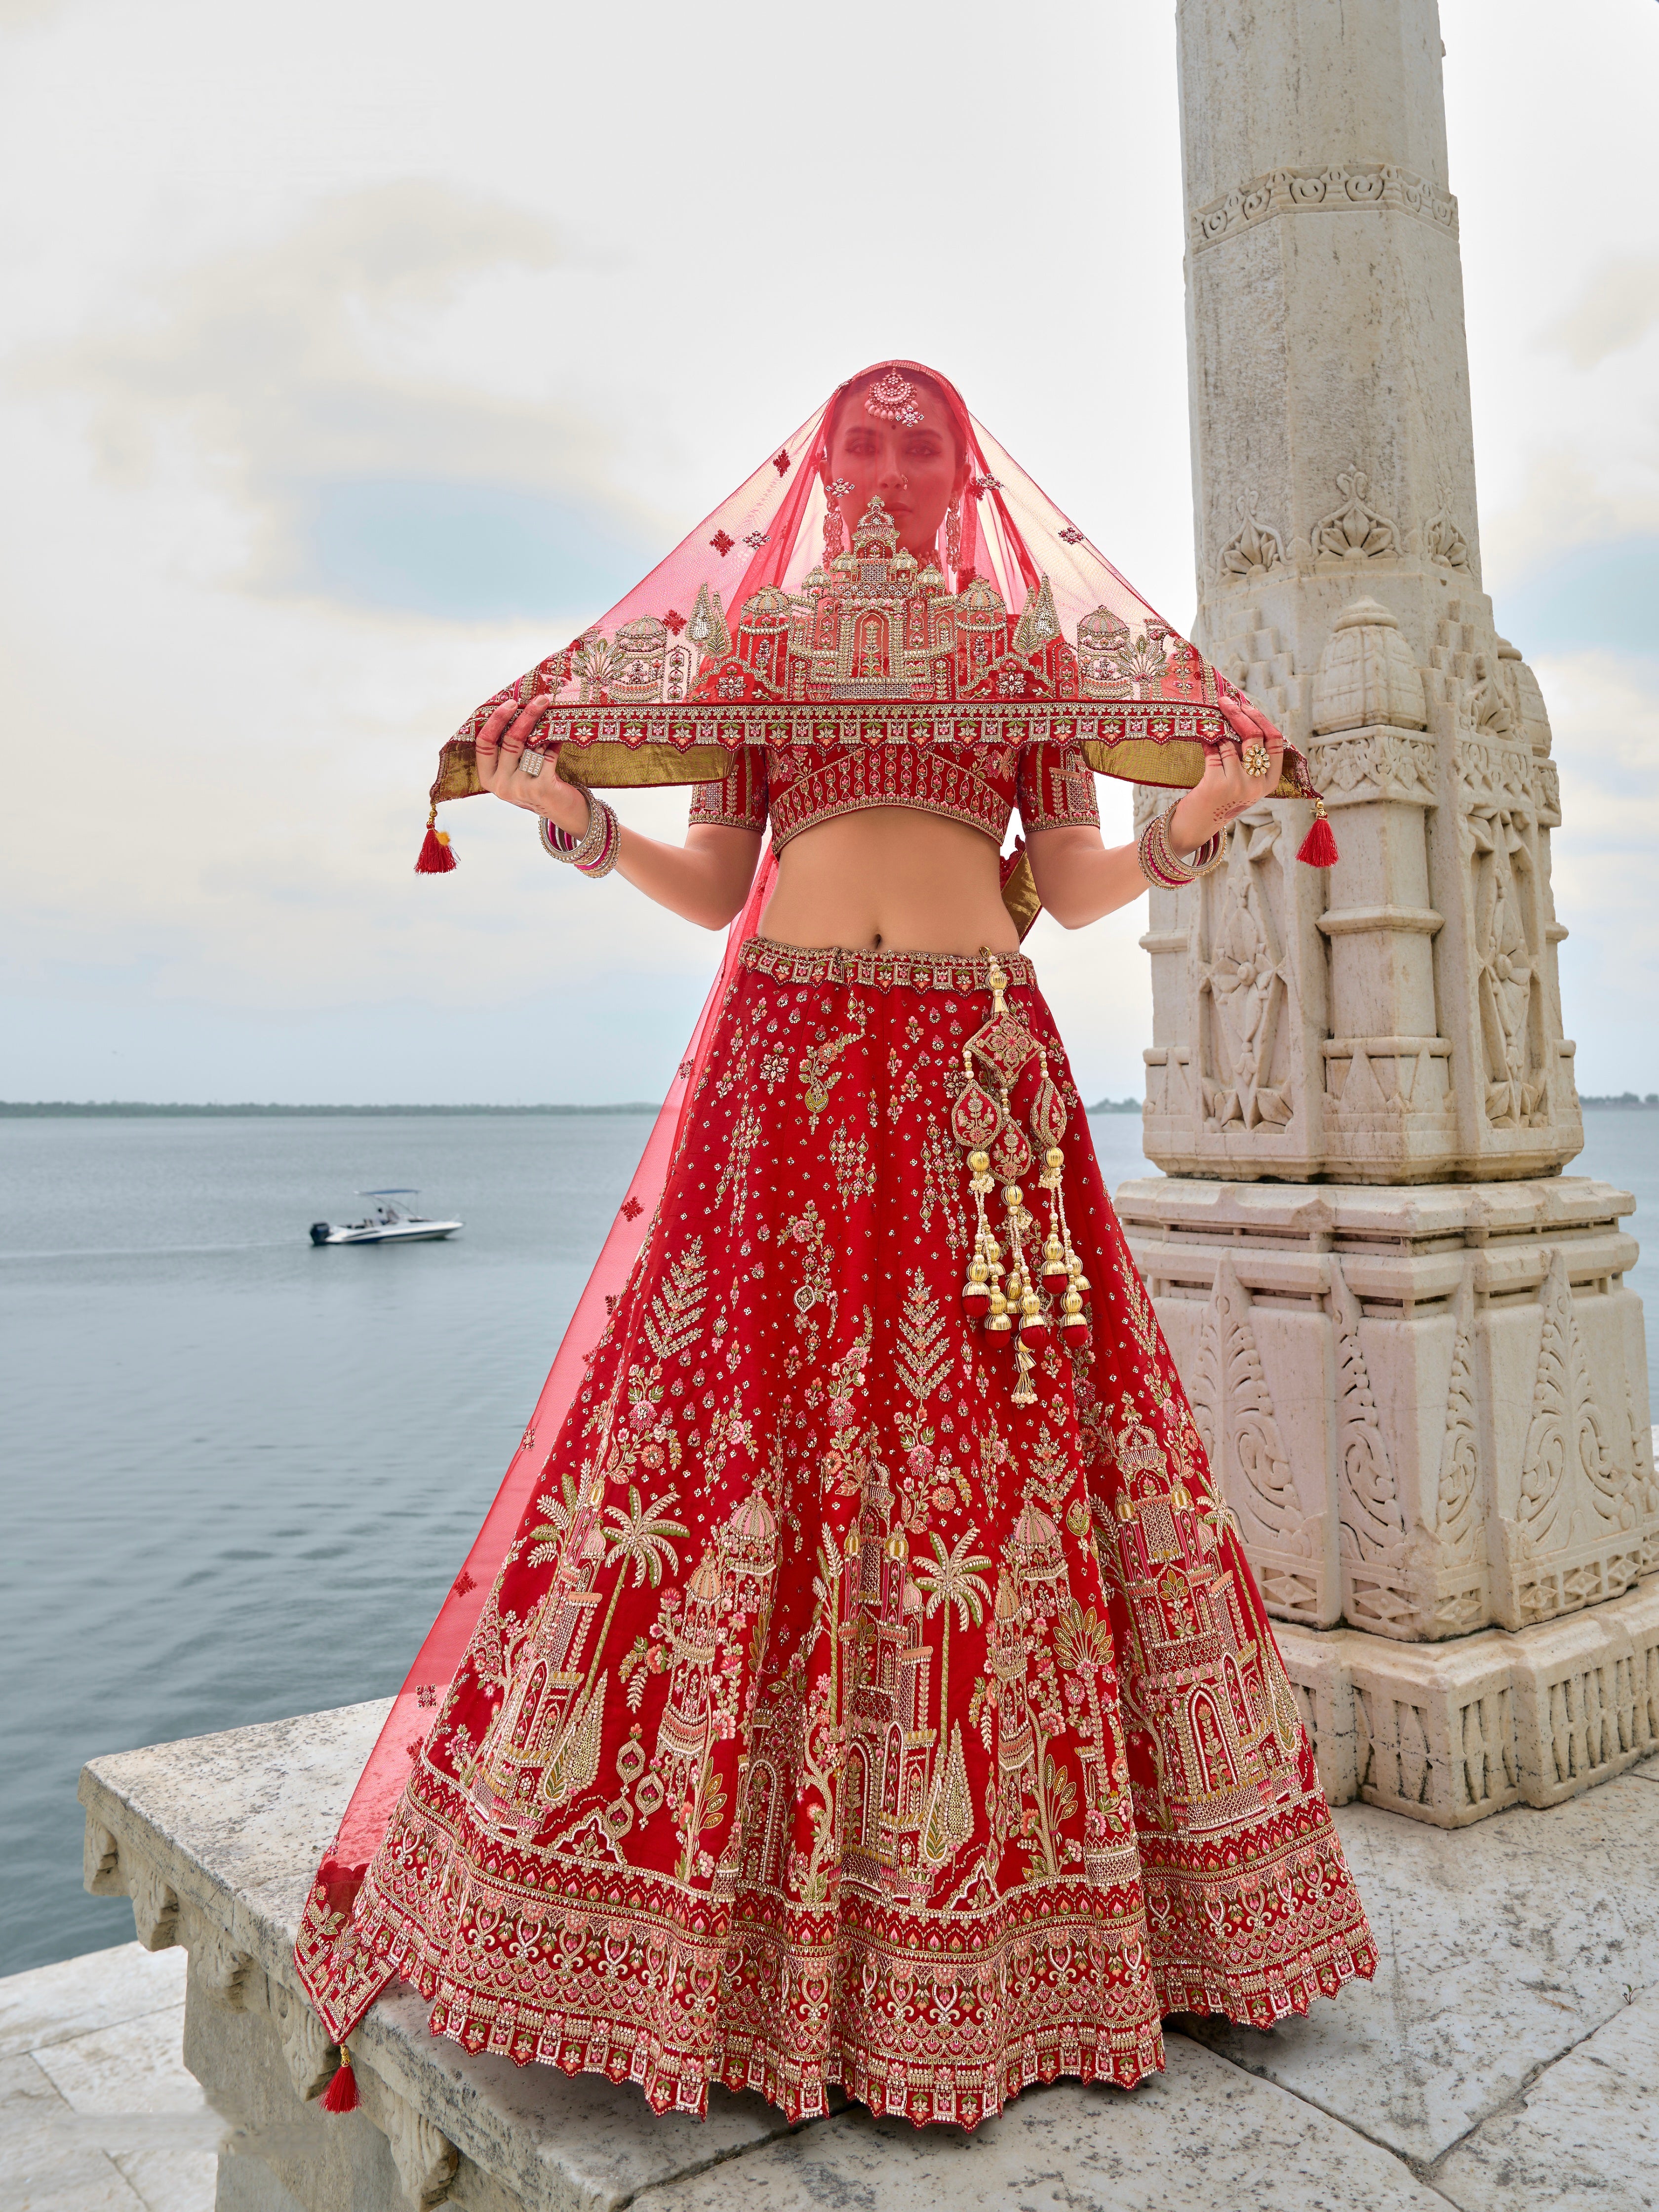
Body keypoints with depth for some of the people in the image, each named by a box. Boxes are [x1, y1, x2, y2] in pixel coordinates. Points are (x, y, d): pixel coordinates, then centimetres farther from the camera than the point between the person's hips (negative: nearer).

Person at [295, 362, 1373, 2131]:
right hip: (784, 1066, 1)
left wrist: (1192, 829, -7)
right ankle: (731, 1865, 12)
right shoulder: (755, 638, 17)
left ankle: (1014, 1890, 15)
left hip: (979, 1068, 0)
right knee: (737, 1427, -5)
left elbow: (1076, 891, 10)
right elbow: (710, 887, 12)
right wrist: (578, 822, -3)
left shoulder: (1037, 645, 16)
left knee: (1000, 1440, -2)